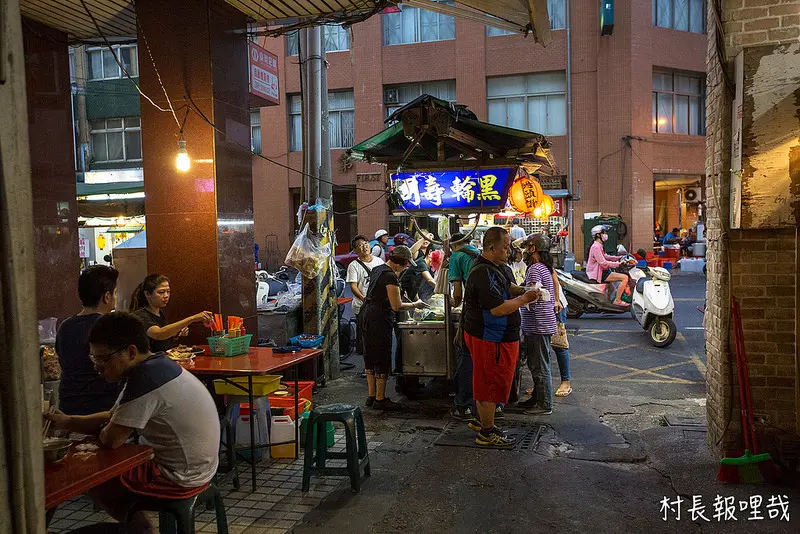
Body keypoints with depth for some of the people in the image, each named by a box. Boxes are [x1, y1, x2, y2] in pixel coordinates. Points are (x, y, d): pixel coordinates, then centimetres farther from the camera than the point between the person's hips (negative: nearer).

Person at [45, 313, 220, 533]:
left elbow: (111, 440, -22)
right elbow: (112, 417, 14)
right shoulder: (156, 365, 5)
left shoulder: (146, 378, -25)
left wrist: (103, 429, 0)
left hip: (181, 479, -9)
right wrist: (65, 421, 4)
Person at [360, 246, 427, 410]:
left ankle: (371, 396, 24)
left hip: (366, 317, 10)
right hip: (379, 321, -10)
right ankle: (380, 399, 7)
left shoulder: (377, 269, 11)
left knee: (370, 357, 15)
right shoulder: (390, 276, -18)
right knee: (383, 359, 0)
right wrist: (415, 305, -4)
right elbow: (397, 306, -18)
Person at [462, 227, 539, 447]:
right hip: (489, 338, -10)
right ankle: (487, 433, 13)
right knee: (491, 383, 1)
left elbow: (508, 286, 25)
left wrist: (522, 289, 4)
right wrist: (524, 299, -17)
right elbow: (498, 308, -29)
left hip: (497, 336, 11)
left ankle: (482, 421, 37)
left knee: (486, 382, 22)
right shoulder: (484, 273, -25)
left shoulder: (497, 266, 8)